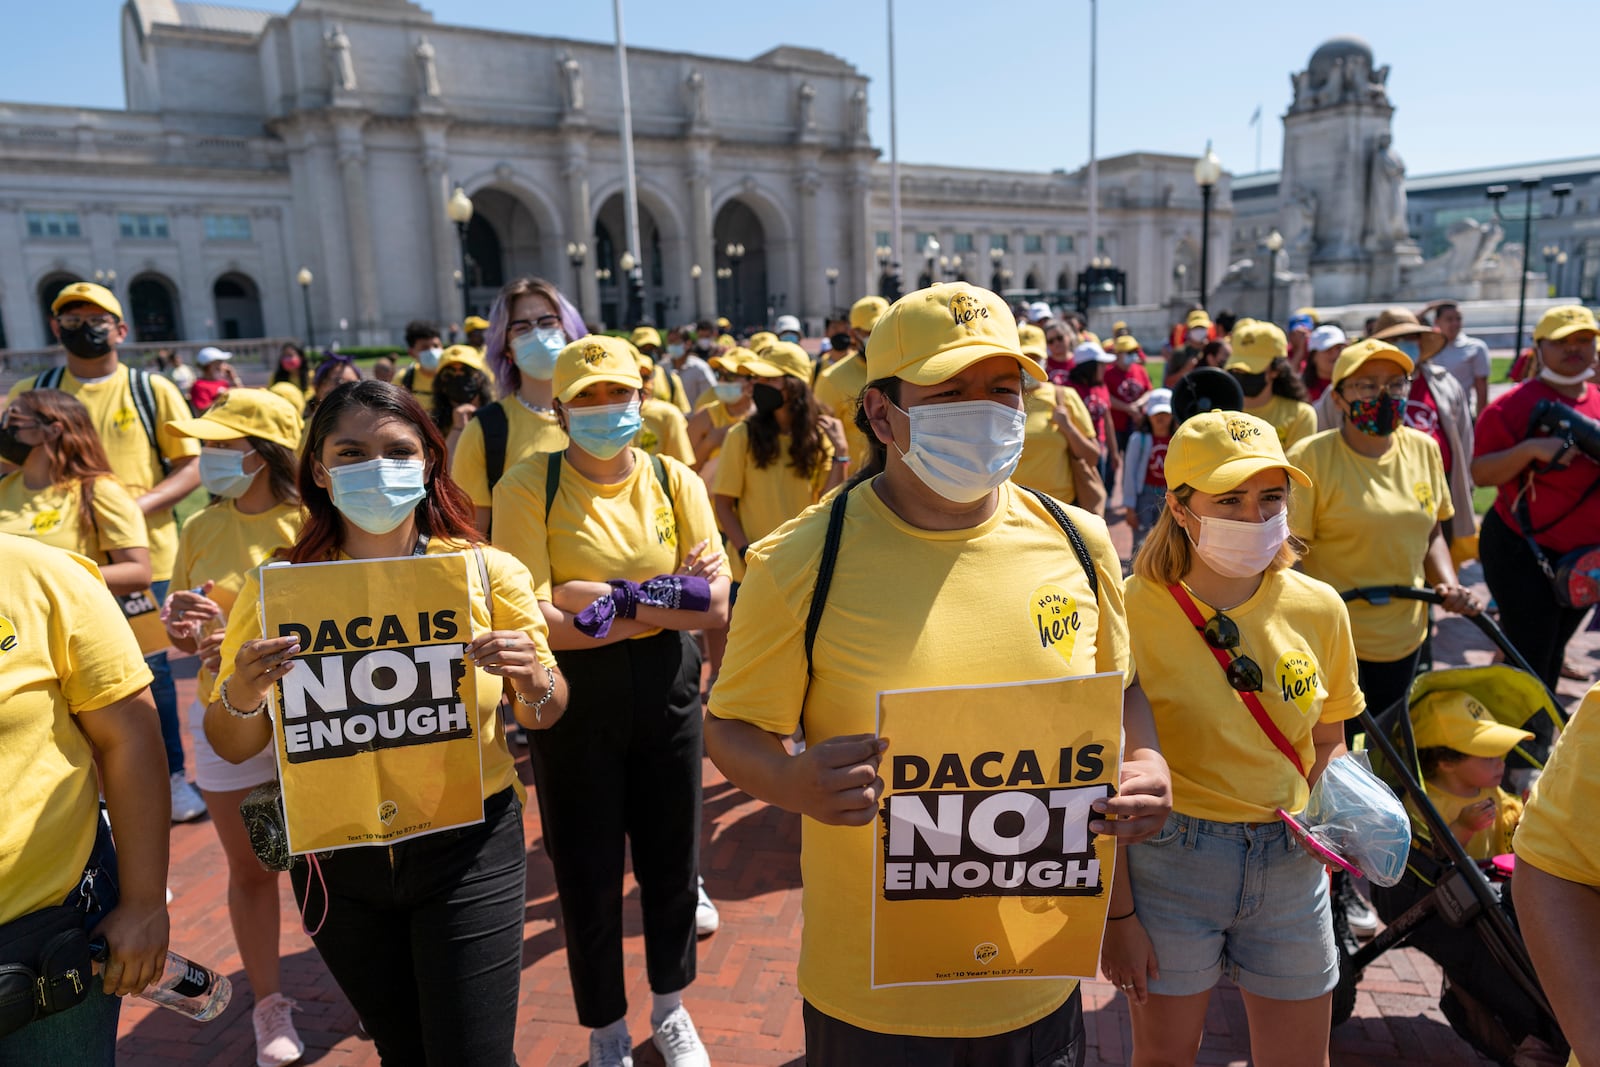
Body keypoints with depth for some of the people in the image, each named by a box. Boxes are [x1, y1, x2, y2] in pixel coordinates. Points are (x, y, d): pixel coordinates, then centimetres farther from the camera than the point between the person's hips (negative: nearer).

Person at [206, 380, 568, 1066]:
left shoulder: (488, 572, -10)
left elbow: (545, 716, 0)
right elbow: (232, 750, -1)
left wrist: (531, 678, -22)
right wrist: (242, 693, -22)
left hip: (468, 852, -1)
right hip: (335, 861, 2)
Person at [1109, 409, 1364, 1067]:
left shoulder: (1319, 609, -4)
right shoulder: (1133, 610, -16)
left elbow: (1327, 743, 12)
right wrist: (1117, 913, -10)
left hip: (1290, 865, 4)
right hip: (1167, 862, -3)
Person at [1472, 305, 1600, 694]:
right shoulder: (1516, 403, -11)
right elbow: (1480, 474, -16)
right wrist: (1531, 449, -29)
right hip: (1522, 552, -7)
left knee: (1552, 650, 19)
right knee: (1528, 656, -6)